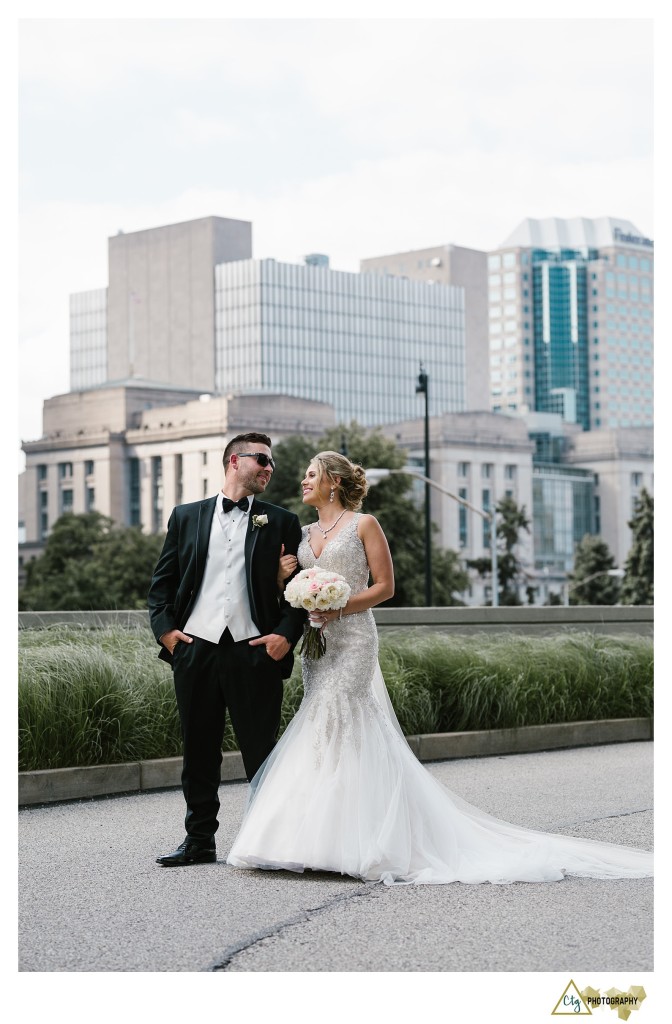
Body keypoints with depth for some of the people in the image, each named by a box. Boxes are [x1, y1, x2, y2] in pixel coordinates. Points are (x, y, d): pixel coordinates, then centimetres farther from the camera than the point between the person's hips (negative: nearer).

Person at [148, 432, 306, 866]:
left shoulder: (282, 522, 10)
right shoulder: (187, 516, 13)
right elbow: (163, 580, 13)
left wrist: (286, 634, -8)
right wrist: (164, 628, -1)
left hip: (255, 652, -1)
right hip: (194, 649, 2)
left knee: (260, 751, 2)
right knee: (199, 749, 8)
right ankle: (200, 840, 18)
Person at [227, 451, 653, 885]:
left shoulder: (363, 524, -2)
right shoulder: (304, 534, 16)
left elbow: (385, 586, -5)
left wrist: (340, 608, -16)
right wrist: (283, 573, -1)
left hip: (352, 638, -7)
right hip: (316, 641, 7)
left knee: (333, 720, -16)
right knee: (324, 724, 2)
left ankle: (347, 840, -14)